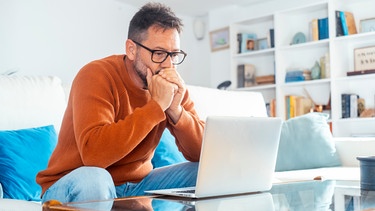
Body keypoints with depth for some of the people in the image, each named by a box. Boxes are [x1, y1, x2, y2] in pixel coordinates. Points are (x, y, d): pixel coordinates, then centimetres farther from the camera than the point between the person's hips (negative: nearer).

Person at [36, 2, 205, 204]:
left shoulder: (172, 85, -2)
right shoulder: (97, 76, -19)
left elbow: (202, 153, -6)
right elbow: (93, 153, -34)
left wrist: (176, 110, -22)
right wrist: (156, 105, -31)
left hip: (137, 184, 5)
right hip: (74, 187, -5)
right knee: (92, 178, -38)